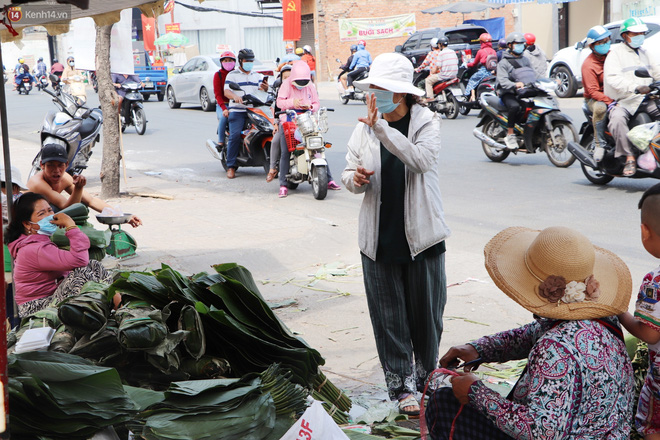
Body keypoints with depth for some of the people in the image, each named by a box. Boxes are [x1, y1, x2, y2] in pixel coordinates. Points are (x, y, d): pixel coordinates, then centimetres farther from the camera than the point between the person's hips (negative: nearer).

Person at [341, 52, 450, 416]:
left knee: (426, 311, 9)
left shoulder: (427, 123, -4)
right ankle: (401, 385, 17)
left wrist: (381, 128, -31)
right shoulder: (364, 128, 5)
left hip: (421, 236, -2)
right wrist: (355, 178, -13)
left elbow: (421, 159, -24)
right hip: (379, 237, 2)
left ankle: (427, 376, 32)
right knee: (389, 316, 5)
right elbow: (350, 172, 12)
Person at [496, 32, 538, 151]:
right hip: (508, 94, -6)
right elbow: (503, 81, -15)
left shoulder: (525, 60, 21)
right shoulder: (503, 63, 0)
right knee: (514, 106, -38)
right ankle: (510, 135, -27)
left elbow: (533, 75, 21)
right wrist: (515, 85, -34)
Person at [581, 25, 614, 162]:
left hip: (615, 95, 6)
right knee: (600, 108, -40)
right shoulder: (588, 65, -12)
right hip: (594, 99, -6)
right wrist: (610, 101, -32)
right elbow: (593, 92, -19)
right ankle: (599, 144, -28)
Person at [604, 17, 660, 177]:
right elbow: (612, 78, -17)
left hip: (646, 100, 7)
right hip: (624, 101, -6)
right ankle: (630, 157, -33)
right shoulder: (616, 53, -1)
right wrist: (636, 88, -30)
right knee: (617, 119, -36)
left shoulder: (645, 53, 23)